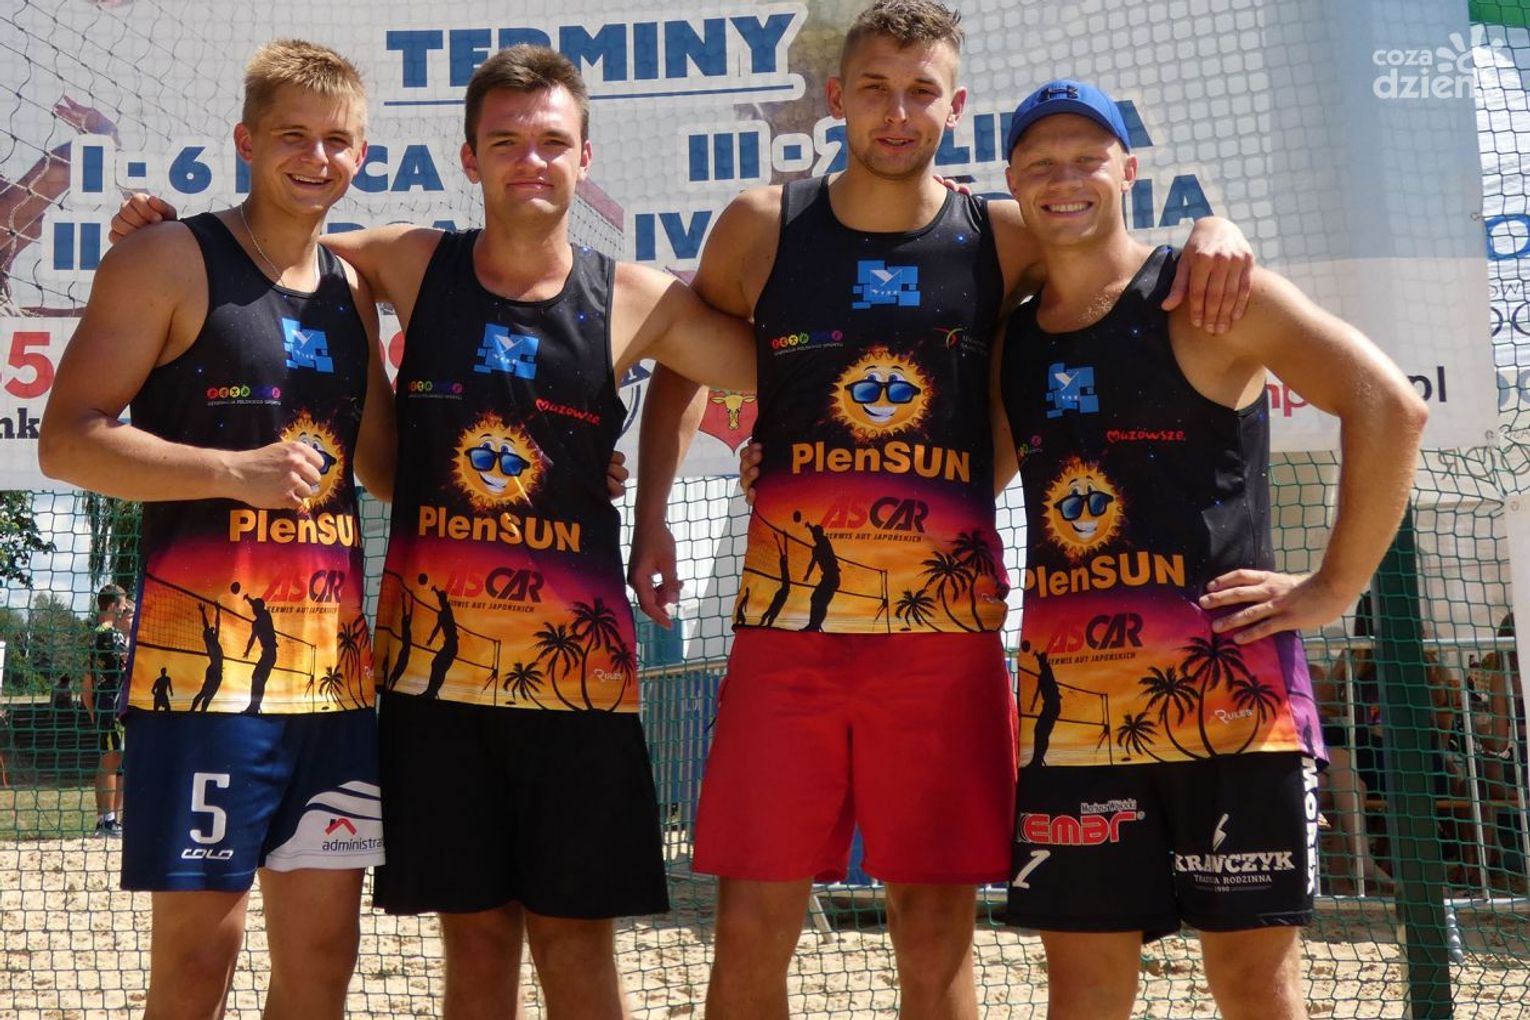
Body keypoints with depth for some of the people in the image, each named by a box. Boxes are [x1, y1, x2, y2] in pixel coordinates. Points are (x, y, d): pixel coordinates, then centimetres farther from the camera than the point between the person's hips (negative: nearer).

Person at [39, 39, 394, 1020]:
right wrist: (237, 471, -20)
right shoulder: (169, 260, -2)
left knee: (324, 941, 9)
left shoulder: (352, 288, 16)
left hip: (333, 657, 6)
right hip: (205, 653, -6)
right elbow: (66, 440, -9)